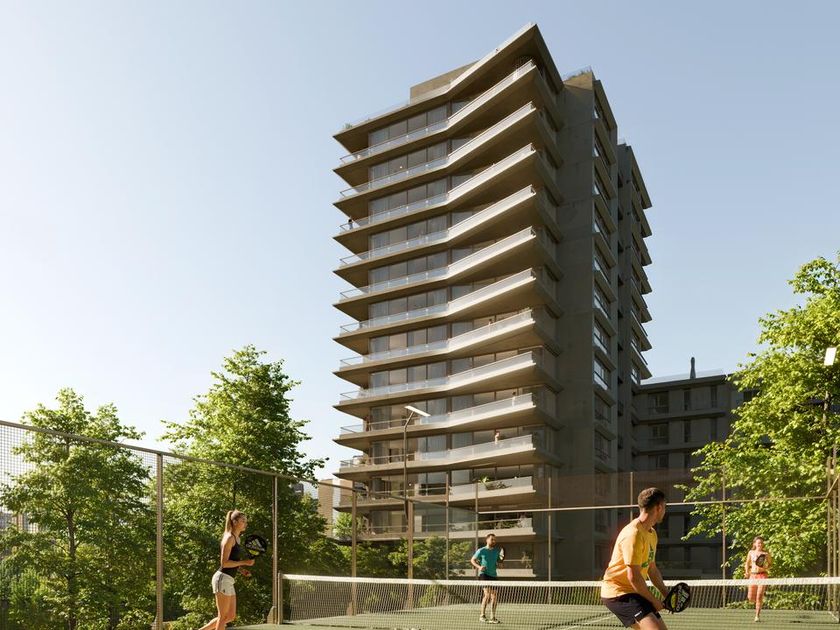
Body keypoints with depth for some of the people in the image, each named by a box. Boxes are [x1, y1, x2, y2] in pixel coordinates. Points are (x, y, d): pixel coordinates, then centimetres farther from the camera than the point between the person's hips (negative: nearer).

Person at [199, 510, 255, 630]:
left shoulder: (236, 538, 15)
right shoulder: (229, 538, -12)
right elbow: (224, 562, -18)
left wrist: (241, 569, 9)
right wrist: (244, 562, -18)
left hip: (228, 580, 9)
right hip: (223, 578, -9)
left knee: (231, 616, 12)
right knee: (223, 616, -3)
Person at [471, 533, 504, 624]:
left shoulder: (497, 551, 11)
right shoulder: (481, 551, -2)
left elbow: (499, 561, 23)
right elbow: (472, 560, 4)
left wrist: (499, 563, -1)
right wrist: (479, 566, -13)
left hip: (493, 575, 6)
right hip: (484, 574, -6)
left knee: (495, 596, 5)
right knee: (487, 594, -18)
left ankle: (492, 618, 16)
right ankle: (482, 616, -11)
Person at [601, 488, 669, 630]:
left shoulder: (652, 534, 12)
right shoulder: (633, 534, -21)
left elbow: (652, 569, 18)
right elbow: (633, 577, -22)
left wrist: (667, 595, 6)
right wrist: (654, 601, -11)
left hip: (634, 592, 10)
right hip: (617, 592, -10)